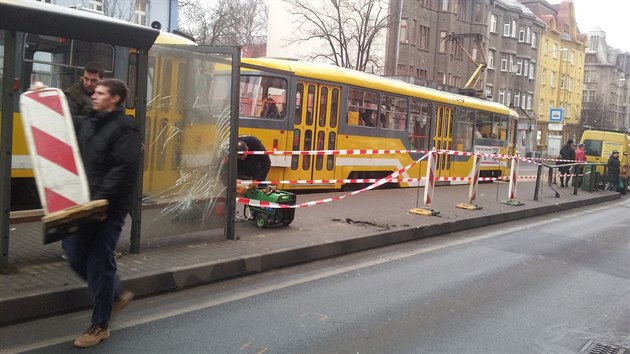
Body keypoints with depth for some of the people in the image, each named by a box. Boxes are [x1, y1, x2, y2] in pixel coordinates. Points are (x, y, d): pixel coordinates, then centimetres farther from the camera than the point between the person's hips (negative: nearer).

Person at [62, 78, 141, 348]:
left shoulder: (124, 128, -10)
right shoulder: (86, 123, 14)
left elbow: (123, 170, -20)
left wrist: (102, 200, -25)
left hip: (109, 208, -8)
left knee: (99, 263, -1)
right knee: (75, 255, 10)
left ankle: (100, 326, 14)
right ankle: (116, 294, 32)